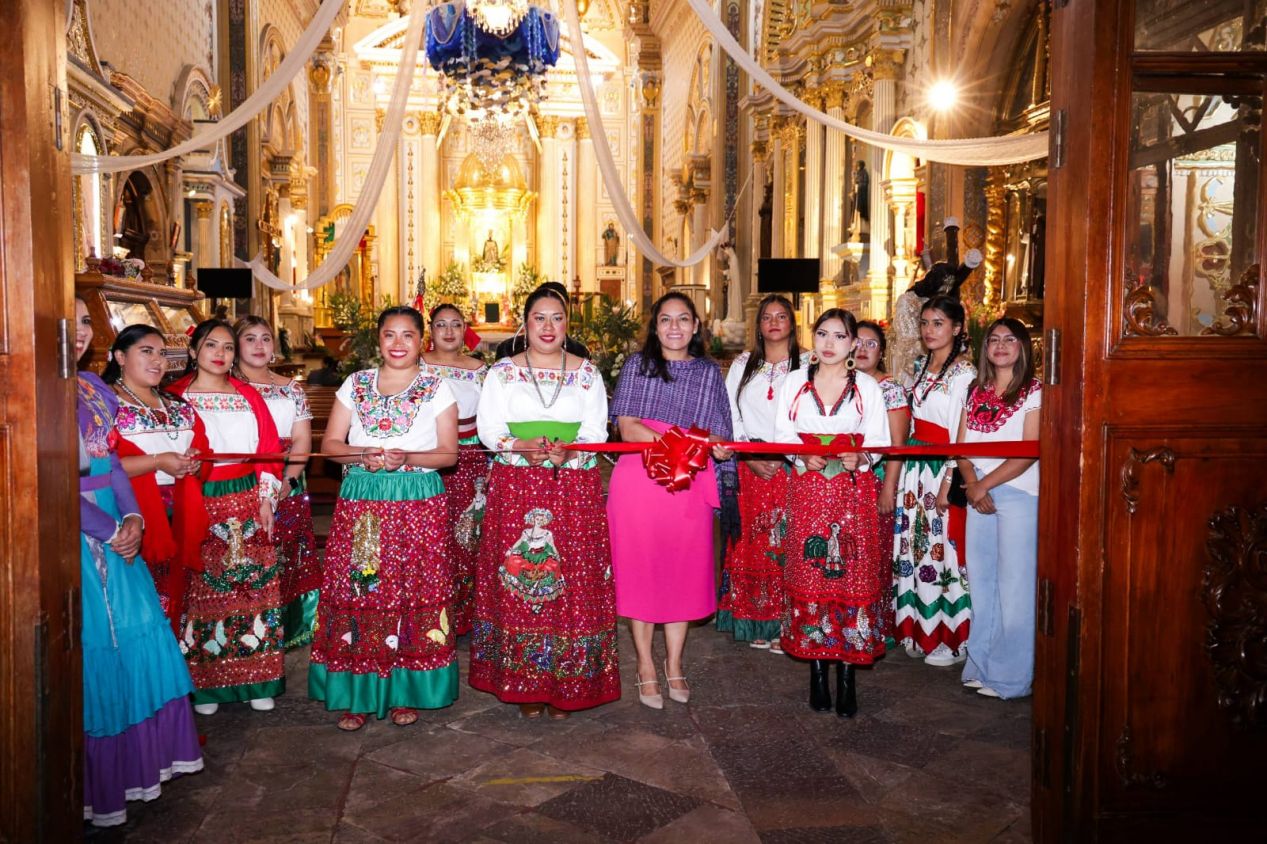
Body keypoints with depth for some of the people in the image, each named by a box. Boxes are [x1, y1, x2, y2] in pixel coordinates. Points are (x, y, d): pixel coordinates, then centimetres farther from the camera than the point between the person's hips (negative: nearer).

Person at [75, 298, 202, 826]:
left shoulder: (94, 386, 11)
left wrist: (132, 517, -2)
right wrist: (111, 531, -14)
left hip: (116, 529, 7)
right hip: (75, 536, -7)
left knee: (137, 636, 12)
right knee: (93, 649, 2)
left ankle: (142, 755, 29)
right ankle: (97, 781, 19)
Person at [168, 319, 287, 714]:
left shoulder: (248, 395, 11)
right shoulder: (177, 396, 1)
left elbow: (268, 449, 9)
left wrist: (266, 500, 2)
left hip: (246, 501, 3)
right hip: (199, 501, -2)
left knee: (254, 585, 3)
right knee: (202, 590, 0)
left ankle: (256, 679, 14)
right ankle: (205, 683, 12)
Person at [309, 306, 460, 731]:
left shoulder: (437, 389, 4)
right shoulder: (355, 384, 10)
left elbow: (449, 452, 1)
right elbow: (330, 443, 8)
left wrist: (407, 458, -16)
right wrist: (363, 455, -12)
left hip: (418, 502, -1)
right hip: (360, 501, 2)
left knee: (413, 591, -1)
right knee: (356, 589, -1)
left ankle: (406, 691, 13)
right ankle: (355, 694, 12)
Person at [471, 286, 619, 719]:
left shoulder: (587, 372, 11)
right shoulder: (503, 371, 9)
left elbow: (596, 432, 5)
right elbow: (488, 429, 2)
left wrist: (568, 451, -16)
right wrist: (522, 448, -16)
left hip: (574, 490, 1)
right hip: (515, 489, 0)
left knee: (574, 581, -1)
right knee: (516, 581, -1)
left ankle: (564, 684, 10)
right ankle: (523, 683, 11)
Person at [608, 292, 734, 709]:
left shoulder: (709, 372, 12)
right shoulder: (637, 365, 7)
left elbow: (717, 437, 10)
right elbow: (626, 427, -4)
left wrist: (715, 448, -14)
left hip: (690, 483, 2)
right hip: (639, 482, -1)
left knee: (684, 572, 6)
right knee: (640, 570, 3)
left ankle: (674, 665, 22)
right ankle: (646, 667, 16)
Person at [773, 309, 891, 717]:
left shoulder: (867, 386, 7)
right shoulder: (795, 382, 9)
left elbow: (879, 439, 4)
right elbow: (782, 432, 4)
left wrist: (860, 456, -17)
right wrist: (804, 455, -14)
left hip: (853, 490, 0)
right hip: (807, 488, 1)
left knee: (853, 575, -3)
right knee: (808, 576, 1)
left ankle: (846, 676, 5)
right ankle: (817, 672, 12)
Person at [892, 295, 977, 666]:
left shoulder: (965, 372, -13)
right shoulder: (920, 366, 12)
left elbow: (964, 436, -16)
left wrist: (949, 481, -18)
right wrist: (909, 461, 13)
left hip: (945, 468, -8)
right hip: (915, 466, 8)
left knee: (942, 548, -2)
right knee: (915, 545, 12)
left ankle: (948, 638, 11)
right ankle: (918, 628, 24)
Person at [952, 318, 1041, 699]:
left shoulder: (1035, 392, -3)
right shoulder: (976, 392, 13)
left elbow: (1030, 452, -11)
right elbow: (962, 446, 8)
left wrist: (986, 483, -13)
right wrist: (972, 484, -8)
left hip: (1018, 494, -5)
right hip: (978, 495, 5)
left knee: (1014, 585, -3)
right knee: (981, 582, 9)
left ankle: (1009, 677, 7)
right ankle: (981, 666, 19)